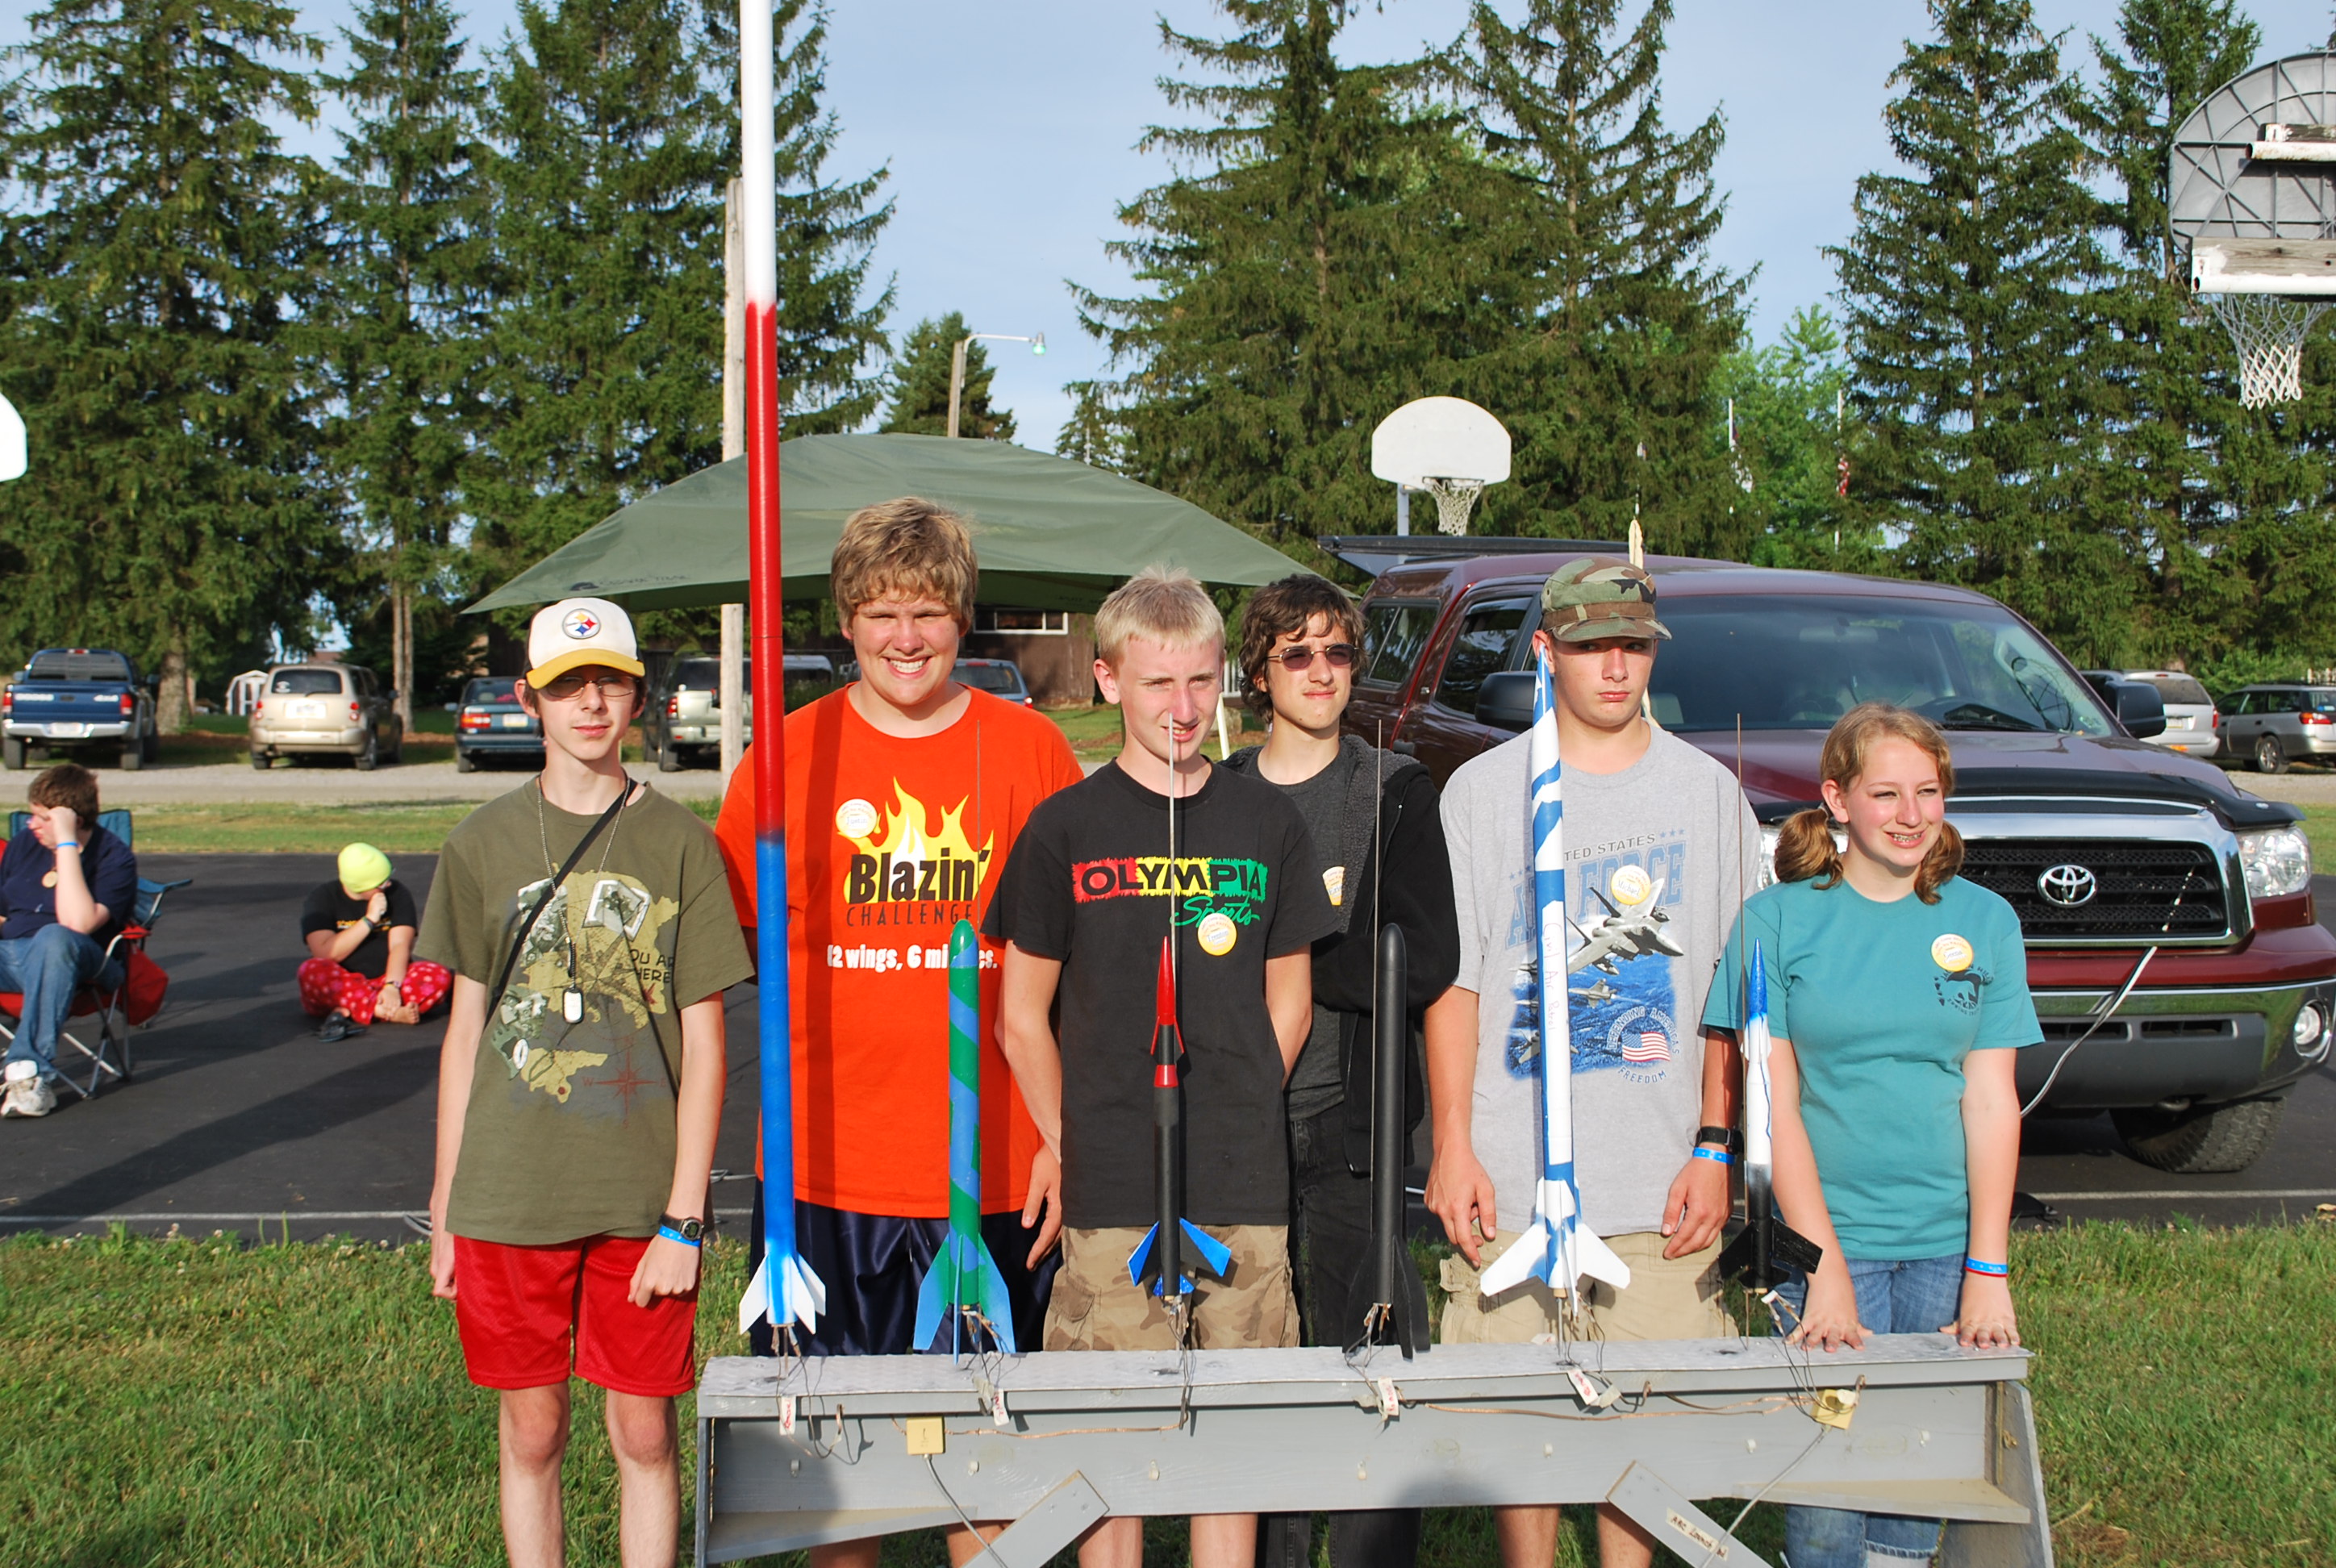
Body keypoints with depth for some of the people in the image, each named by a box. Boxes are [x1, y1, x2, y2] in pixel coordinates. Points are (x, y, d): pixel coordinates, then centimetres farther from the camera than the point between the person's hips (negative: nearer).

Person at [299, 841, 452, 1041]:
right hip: (340, 986, -2)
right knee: (314, 972, -34)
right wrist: (369, 920, -20)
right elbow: (325, 954, -18)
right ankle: (392, 1014, -36)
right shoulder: (322, 899, -5)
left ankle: (347, 1012, -33)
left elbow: (400, 945, -10)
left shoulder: (397, 893, 1)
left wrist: (392, 987, -28)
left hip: (387, 978, 2)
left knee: (439, 976, -25)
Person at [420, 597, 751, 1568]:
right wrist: (444, 1212, 7)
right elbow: (465, 1032, 9)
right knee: (532, 1432, 10)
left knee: (645, 1435, 6)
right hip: (509, 1198, 1)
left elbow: (704, 1044, -2)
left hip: (643, 1201, -1)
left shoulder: (680, 843, -1)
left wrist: (683, 1218, -7)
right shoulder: (483, 844, 4)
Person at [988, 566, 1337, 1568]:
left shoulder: (1265, 822, 8)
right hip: (1111, 1193, -2)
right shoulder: (1066, 828, 1)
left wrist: (1237, 1123, 8)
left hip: (1245, 1190, 2)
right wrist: (1073, 1146, 1)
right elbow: (1021, 1014, 5)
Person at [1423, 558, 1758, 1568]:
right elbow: (1452, 983, 3)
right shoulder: (1482, 790, 4)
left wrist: (1715, 1146, -1)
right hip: (1510, 1179, -1)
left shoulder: (1707, 792, 7)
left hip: (1664, 1182, 1)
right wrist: (1452, 1149, -3)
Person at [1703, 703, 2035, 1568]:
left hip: (1948, 1243, 2)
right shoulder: (1776, 919, -2)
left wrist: (1988, 1271, -6)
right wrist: (1826, 1268, -13)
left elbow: (1991, 1100, 3)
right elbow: (1773, 1106, -5)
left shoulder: (1985, 921, 6)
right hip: (1825, 1234, -2)